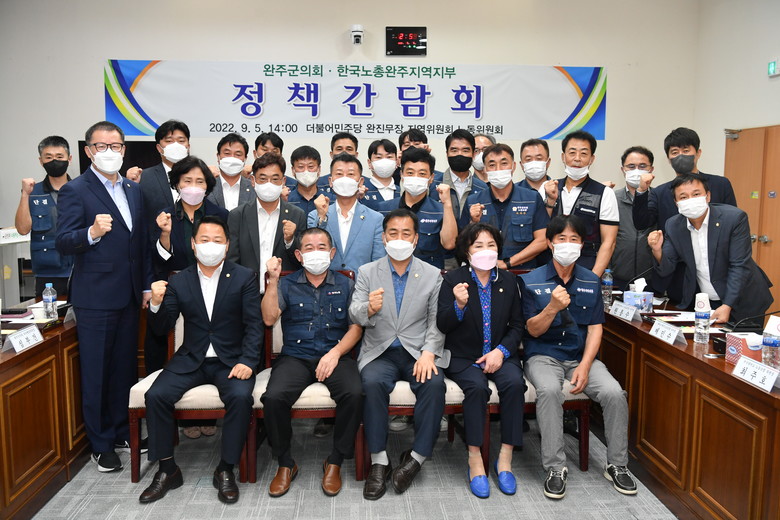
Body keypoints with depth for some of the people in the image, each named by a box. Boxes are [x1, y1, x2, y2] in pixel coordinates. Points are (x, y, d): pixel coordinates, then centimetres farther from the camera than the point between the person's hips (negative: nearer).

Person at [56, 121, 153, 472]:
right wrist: (92, 232, -33)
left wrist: (146, 286, 12)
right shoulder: (74, 191, -7)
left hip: (129, 296, 6)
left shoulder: (133, 190, 12)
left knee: (125, 368, 14)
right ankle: (101, 444, 18)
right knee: (96, 373, 5)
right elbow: (63, 243, -13)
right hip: (95, 298, -6)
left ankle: (120, 431, 29)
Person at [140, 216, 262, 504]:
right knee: (155, 395, -19)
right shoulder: (178, 281, 6)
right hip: (190, 359, 3)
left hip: (231, 360, -2)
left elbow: (254, 325, -6)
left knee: (241, 396, -30)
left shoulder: (245, 277, -1)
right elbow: (162, 328, 4)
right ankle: (167, 470, -1)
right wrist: (157, 303, -17)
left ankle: (226, 470, -11)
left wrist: (247, 361, -20)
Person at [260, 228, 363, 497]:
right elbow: (269, 318, -2)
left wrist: (335, 353, -11)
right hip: (295, 356, 0)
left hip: (336, 355, 0)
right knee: (273, 397, -28)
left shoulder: (345, 285, 13)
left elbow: (355, 328, 5)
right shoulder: (287, 284, 13)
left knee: (354, 394, -30)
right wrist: (273, 280, -10)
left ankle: (335, 462, -8)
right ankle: (285, 463, -4)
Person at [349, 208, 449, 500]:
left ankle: (416, 457, -15)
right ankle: (379, 462, -18)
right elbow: (354, 315, -4)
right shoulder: (367, 272, 6)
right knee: (373, 383, -31)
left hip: (418, 352, 0)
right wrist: (369, 308, -28)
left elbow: (436, 322, 3)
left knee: (434, 383, -30)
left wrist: (429, 353, -15)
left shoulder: (432, 275, 7)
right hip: (379, 352, 0)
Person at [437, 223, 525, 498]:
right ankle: (475, 460, -19)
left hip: (500, 355, 3)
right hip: (463, 357, -2)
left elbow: (517, 325, 9)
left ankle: (505, 459, -16)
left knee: (514, 383, -27)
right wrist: (459, 305, -26)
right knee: (477, 387, -31)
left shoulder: (508, 280, 9)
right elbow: (442, 325, -6)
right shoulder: (453, 279, -1)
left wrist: (501, 351, -8)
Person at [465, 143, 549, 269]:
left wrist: (507, 263, -6)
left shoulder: (532, 198, 6)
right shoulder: (472, 202, 9)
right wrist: (474, 223, -9)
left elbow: (542, 241, 1)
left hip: (523, 273, 0)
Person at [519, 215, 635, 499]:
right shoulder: (532, 281, -2)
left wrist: (584, 366, -11)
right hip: (543, 356, -3)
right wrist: (553, 307, -25)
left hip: (581, 356, 3)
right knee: (549, 390, -34)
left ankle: (617, 465, -1)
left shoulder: (591, 281, 7)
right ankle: (555, 468, -20)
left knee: (614, 393, -22)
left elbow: (595, 328, 4)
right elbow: (533, 330, -5)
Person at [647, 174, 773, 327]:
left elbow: (739, 266, -19)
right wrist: (657, 251, -27)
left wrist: (727, 306, -26)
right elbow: (665, 270, -5)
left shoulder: (734, 217, -17)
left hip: (741, 302, -3)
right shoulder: (673, 225, -5)